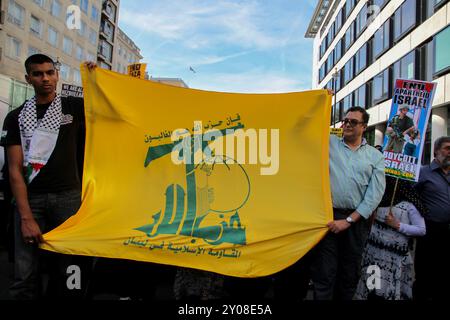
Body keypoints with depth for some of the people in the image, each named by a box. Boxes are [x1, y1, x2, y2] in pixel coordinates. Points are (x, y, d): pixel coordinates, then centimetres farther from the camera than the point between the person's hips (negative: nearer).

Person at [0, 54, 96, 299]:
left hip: (68, 196, 0)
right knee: (25, 276, -4)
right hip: (30, 198, 1)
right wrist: (26, 217, -9)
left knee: (68, 270, -1)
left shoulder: (74, 107, 9)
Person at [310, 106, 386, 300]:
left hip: (356, 219, 2)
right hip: (327, 215, -1)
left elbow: (375, 194, 0)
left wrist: (349, 220, -7)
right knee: (324, 273, -1)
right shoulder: (328, 143, 8)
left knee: (350, 274, 13)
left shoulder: (375, 156, 8)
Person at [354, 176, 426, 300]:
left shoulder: (410, 205, -7)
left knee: (390, 290, 2)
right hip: (373, 251, 4)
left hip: (395, 256, -4)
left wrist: (397, 225, -14)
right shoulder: (381, 199, 6)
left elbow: (421, 230, -7)